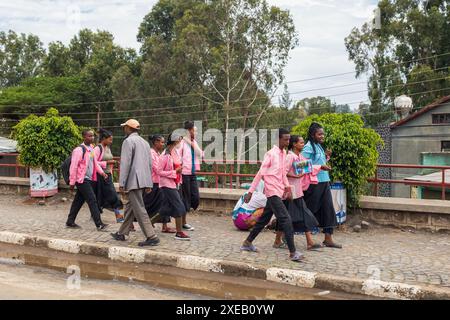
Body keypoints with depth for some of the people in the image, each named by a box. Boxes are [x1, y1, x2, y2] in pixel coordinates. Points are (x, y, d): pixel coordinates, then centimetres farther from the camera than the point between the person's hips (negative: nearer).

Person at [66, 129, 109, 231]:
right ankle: (99, 224, -7)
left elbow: (95, 162, 20)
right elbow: (73, 166, -14)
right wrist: (72, 182, -13)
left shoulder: (91, 148, 13)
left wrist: (102, 172, 5)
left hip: (89, 179, 9)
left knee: (79, 201, 14)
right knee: (92, 200, -10)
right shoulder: (79, 150, -15)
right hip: (82, 180, -9)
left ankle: (70, 222, 25)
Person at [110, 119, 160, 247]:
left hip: (134, 181, -9)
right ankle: (122, 233, 26)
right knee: (130, 206, 17)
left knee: (139, 209, -7)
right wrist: (149, 184, 20)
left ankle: (152, 237, -10)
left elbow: (125, 164, -14)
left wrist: (121, 184, -12)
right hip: (144, 181, 9)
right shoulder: (145, 142, 17)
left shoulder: (128, 141, -8)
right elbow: (149, 163, 17)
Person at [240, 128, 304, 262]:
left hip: (278, 191, 9)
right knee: (286, 220, -14)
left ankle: (247, 243, 29)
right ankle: (293, 252, -13)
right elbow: (260, 173, -14)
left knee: (264, 219, 16)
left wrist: (287, 185, 10)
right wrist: (250, 191, -14)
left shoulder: (283, 153, 11)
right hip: (272, 192, -9)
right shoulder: (271, 154, -14)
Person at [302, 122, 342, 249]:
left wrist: (326, 156, 7)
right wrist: (320, 167, -23)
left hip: (324, 181, 8)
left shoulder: (319, 146, 16)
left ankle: (328, 239, 5)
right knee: (310, 210, 0)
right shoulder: (308, 147, -11)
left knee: (328, 208, 3)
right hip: (314, 183, -8)